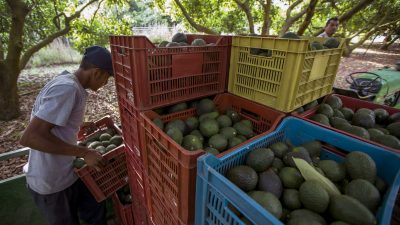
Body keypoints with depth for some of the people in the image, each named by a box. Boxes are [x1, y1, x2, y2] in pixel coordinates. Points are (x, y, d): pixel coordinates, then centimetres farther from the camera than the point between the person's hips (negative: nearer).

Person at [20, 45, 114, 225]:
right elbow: (30, 137, -30)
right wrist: (84, 152, -27)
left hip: (67, 173, 8)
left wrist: (78, 127, 13)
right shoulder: (67, 89, -26)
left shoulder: (69, 82, 3)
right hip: (51, 182, -8)